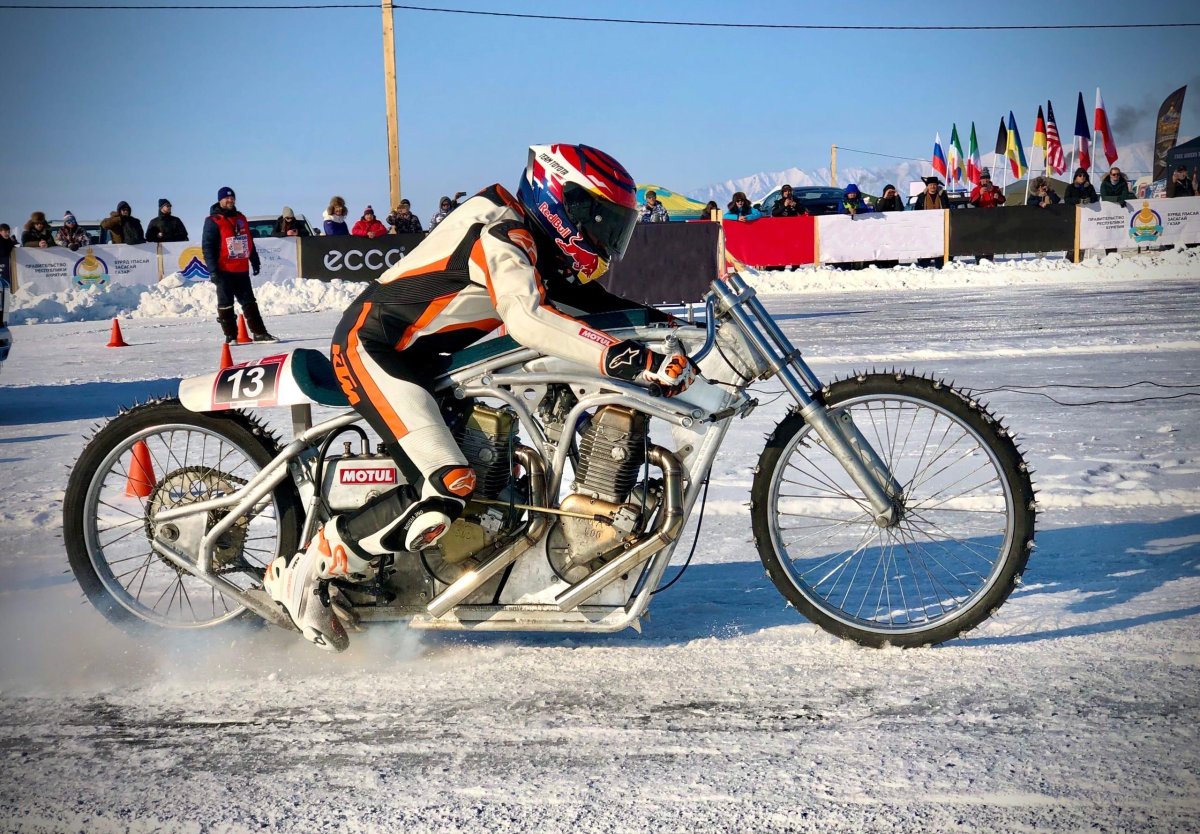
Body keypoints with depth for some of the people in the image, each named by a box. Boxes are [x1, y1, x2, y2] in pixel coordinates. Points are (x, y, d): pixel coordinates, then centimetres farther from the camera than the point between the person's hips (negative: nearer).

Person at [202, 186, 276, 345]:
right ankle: (231, 336, 7)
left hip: (242, 269, 6)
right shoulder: (213, 221, -5)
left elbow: (249, 242, 22)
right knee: (226, 304, 2)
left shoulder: (241, 218, 14)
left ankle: (259, 333, 11)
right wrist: (213, 269, -16)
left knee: (249, 303, 8)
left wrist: (255, 261, 20)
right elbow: (207, 247, -10)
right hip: (224, 271, -6)